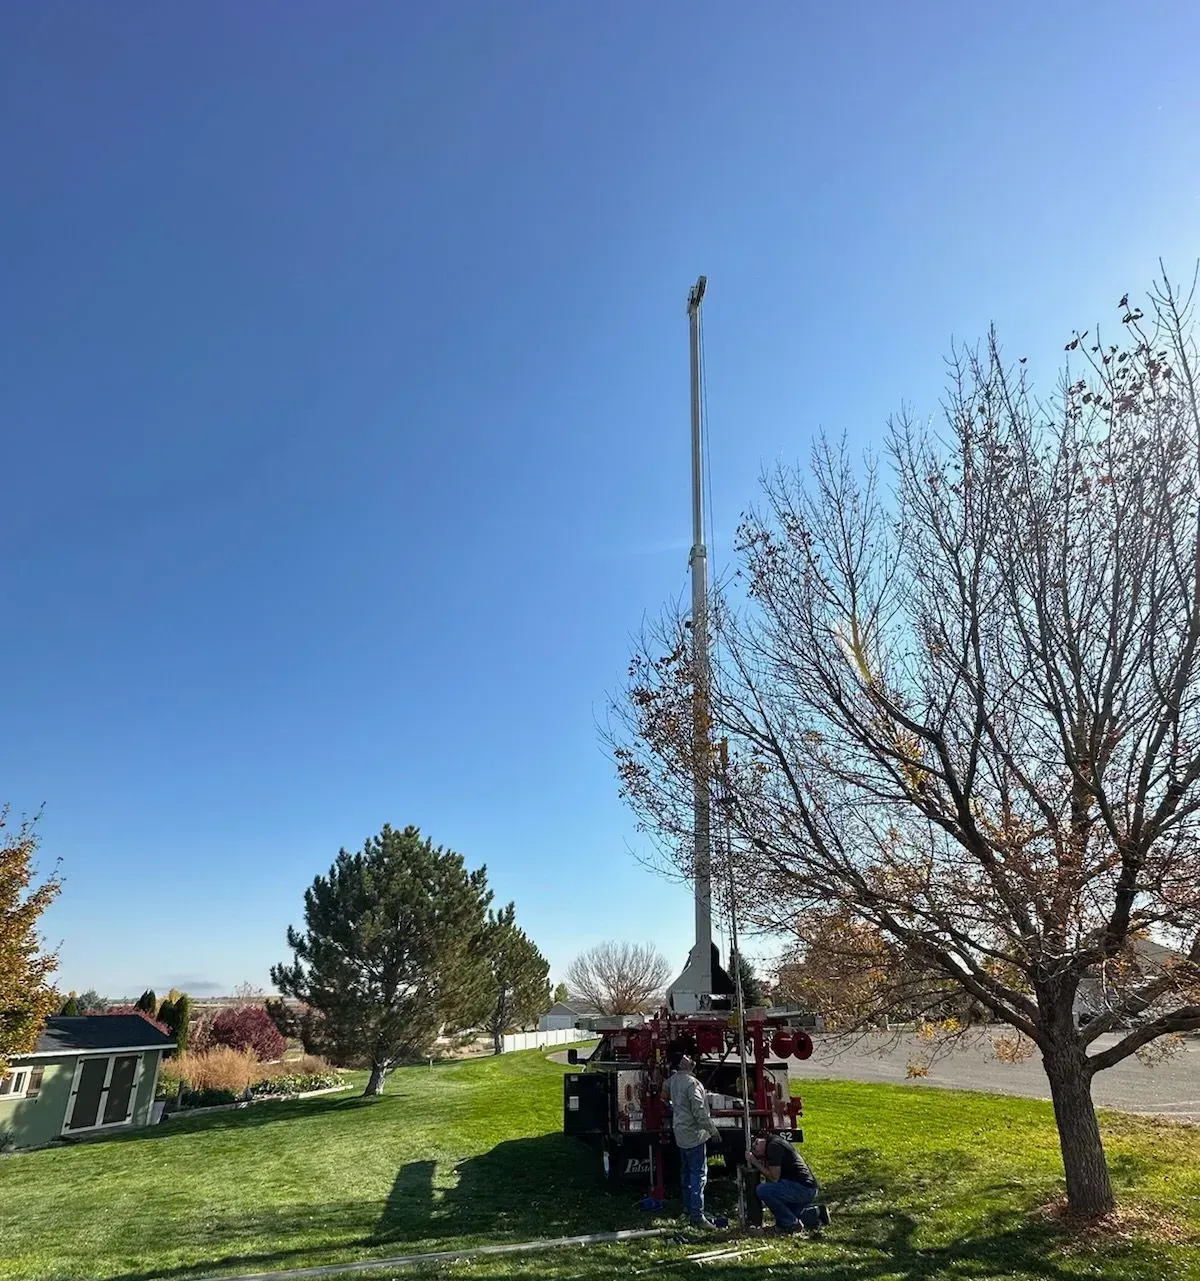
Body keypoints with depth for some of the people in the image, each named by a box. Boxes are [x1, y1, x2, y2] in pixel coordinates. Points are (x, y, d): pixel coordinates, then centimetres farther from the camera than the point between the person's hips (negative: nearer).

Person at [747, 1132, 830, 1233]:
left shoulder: (774, 1145, -13)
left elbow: (774, 1178, -15)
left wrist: (755, 1163, -8)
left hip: (803, 1188, -10)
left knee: (762, 1190, -18)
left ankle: (790, 1223, -6)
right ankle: (814, 1213, 18)